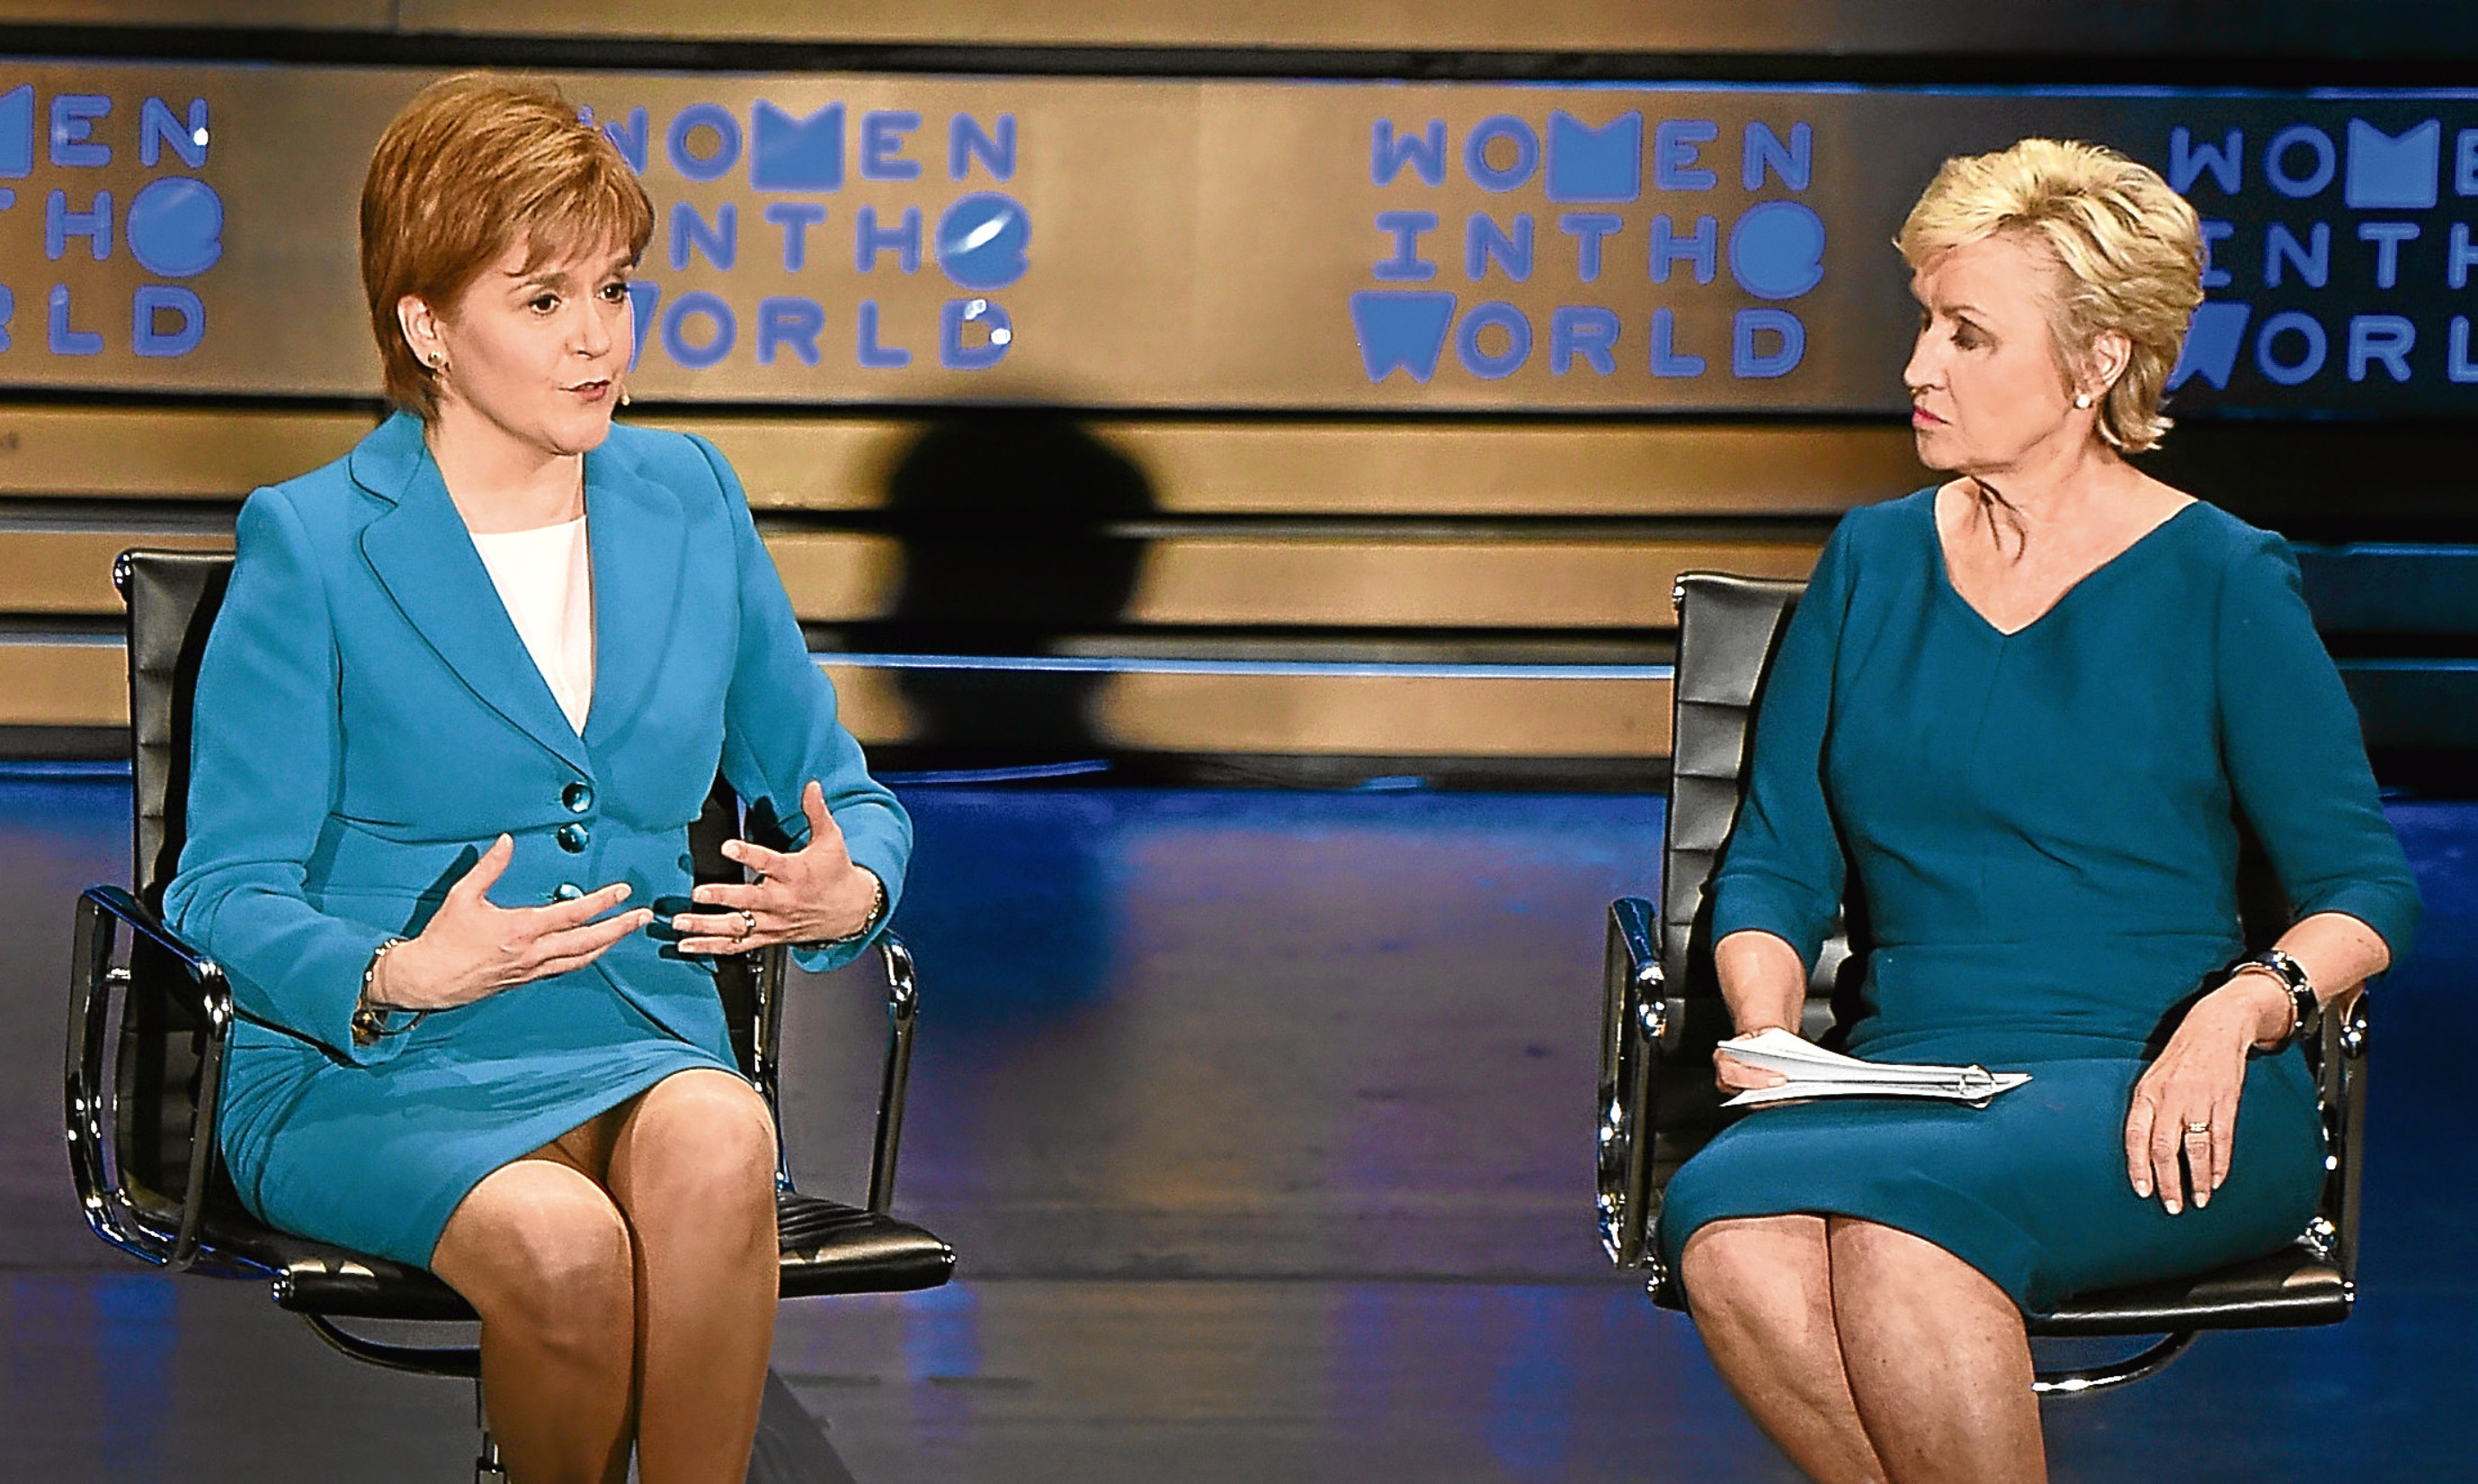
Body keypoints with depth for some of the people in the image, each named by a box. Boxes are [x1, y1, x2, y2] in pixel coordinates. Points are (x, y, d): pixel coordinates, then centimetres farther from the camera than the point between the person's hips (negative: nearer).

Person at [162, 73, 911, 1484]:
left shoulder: (688, 500, 12)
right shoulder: (312, 548, -2)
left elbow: (839, 793, 20)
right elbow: (227, 895, -5)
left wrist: (849, 887, -5)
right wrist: (397, 978, -26)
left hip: (645, 1054, 3)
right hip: (371, 1081, -3)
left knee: (716, 1136, -34)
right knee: (560, 1242, -35)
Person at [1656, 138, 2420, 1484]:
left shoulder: (2220, 582, 3)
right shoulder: (1872, 564, 15)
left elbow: (2365, 886, 1)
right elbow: (1776, 865, 15)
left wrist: (2241, 1008, -19)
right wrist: (1768, 1031, -5)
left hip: (2160, 1114, -3)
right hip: (1910, 1074, 4)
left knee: (1895, 1218, -36)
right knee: (1726, 1225, -32)